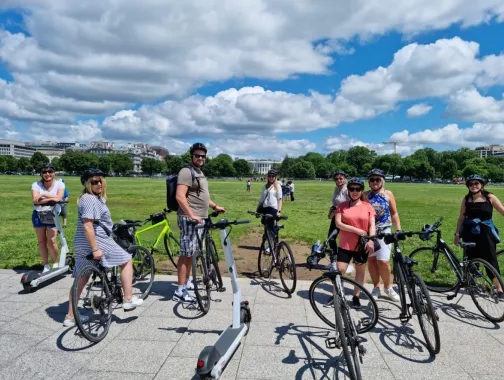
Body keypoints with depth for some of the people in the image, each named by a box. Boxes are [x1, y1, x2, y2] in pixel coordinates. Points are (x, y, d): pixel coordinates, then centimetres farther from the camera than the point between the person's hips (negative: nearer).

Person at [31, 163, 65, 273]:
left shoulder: (59, 184, -5)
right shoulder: (36, 184, -5)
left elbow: (58, 198, -21)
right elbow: (35, 200, -19)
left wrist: (43, 195, -17)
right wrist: (51, 199, -26)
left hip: (52, 215, -2)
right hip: (38, 215, 2)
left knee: (51, 241, -6)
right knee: (41, 241, 9)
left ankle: (55, 263, 15)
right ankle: (46, 265, 21)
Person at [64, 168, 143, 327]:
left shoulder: (95, 198, 15)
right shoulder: (90, 200, -17)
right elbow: (87, 226, -25)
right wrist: (95, 249, -25)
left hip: (81, 244, 10)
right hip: (97, 242, -10)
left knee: (81, 280, 15)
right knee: (127, 260, 4)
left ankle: (70, 316, 24)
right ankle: (128, 300, 7)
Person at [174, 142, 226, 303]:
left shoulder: (200, 173, 19)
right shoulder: (186, 172, -12)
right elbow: (180, 197, -22)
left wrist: (215, 206, 30)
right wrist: (191, 215, -26)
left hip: (200, 218, 10)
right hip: (190, 218, -10)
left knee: (191, 253, 17)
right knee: (186, 254, -8)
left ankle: (187, 282, 29)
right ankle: (180, 291, -3)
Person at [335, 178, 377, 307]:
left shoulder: (368, 206, 0)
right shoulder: (342, 206, -2)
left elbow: (372, 225, -4)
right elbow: (338, 224, -9)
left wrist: (371, 240, -19)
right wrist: (357, 230, -15)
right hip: (345, 245, -1)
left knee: (360, 271, 12)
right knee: (340, 271, -2)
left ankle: (356, 296, 29)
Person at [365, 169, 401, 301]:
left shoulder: (388, 194, 2)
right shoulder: (366, 195, 4)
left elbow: (394, 213, 5)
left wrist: (399, 229, -1)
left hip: (384, 232, -2)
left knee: (383, 261, -9)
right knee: (371, 260, 7)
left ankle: (388, 287, 14)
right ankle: (376, 288, 22)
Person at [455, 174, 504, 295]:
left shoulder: (490, 197, -4)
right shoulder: (466, 199, 2)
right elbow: (461, 217, 6)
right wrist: (457, 234, 6)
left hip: (486, 232, -2)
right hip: (470, 233, 2)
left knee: (491, 259, -2)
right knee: (472, 259, 8)